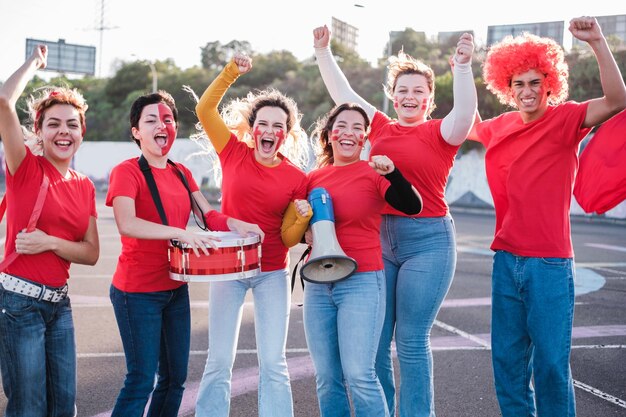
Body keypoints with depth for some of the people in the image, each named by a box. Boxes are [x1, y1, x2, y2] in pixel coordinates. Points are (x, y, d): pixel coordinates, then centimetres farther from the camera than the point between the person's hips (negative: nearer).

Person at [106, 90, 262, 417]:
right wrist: (181, 233, -36)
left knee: (175, 378, 14)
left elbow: (208, 215, 7)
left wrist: (235, 225, -14)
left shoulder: (181, 173, 10)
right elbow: (126, 224, -28)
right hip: (138, 292, -7)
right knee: (141, 381, -4)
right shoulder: (127, 172, -12)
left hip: (176, 289, 7)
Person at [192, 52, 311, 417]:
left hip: (272, 274, 0)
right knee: (219, 362, 3)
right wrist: (233, 71, -16)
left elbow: (289, 239, -2)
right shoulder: (234, 153, -3)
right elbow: (205, 108, -10)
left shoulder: (297, 179, -4)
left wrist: (304, 216, -21)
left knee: (273, 364, 3)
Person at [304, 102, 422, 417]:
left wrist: (392, 173, -31)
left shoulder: (373, 172, -3)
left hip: (362, 282, -5)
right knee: (326, 378, 7)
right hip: (318, 284, 5)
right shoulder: (314, 178, 10)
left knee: (359, 375, -11)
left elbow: (413, 207, -17)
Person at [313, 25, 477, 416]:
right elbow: (342, 93, 18)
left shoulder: (439, 132, -1)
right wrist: (323, 51, 17)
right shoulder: (381, 127, 11)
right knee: (374, 339, 8)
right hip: (378, 238, 5)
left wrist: (463, 67, -30)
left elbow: (464, 117, -22)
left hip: (427, 242, -4)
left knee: (412, 341, 0)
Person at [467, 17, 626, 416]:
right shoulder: (501, 127, 7)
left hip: (549, 262, -5)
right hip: (506, 258, 5)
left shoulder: (564, 119, -7)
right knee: (507, 359, 13)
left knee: (551, 361, 0)